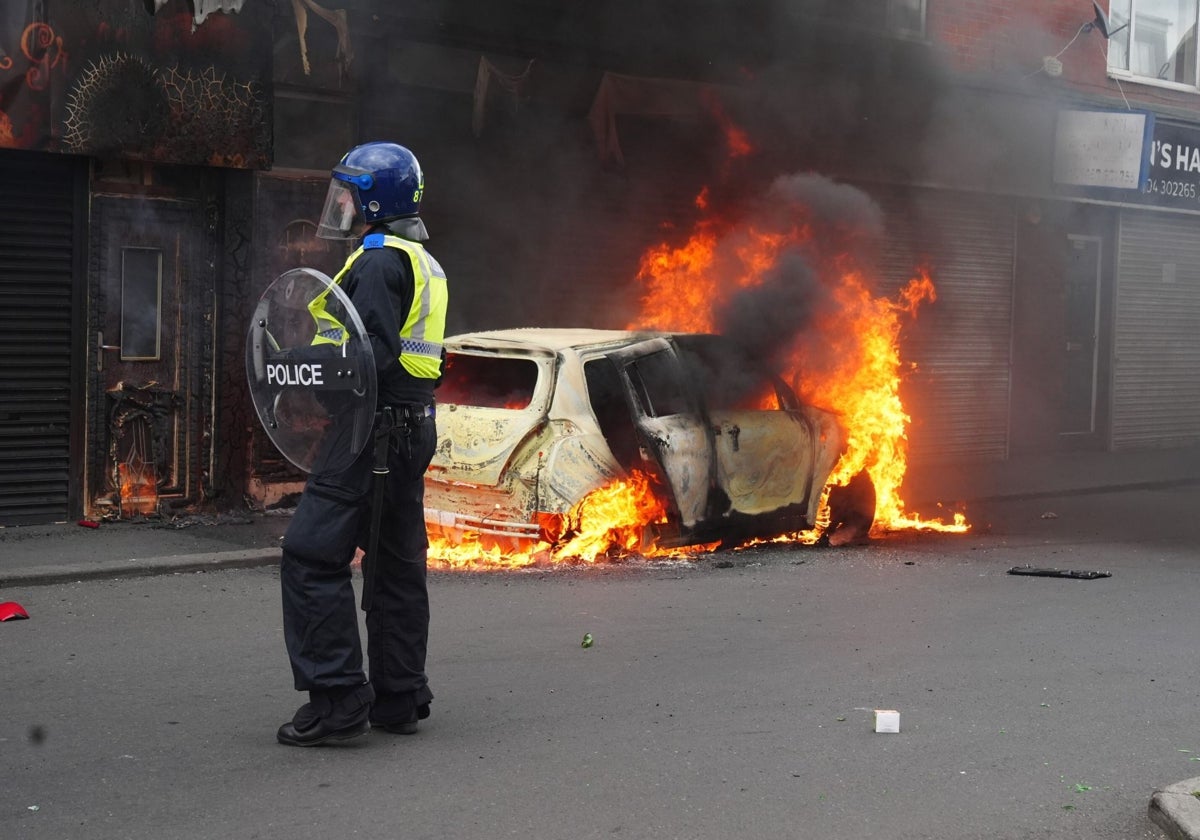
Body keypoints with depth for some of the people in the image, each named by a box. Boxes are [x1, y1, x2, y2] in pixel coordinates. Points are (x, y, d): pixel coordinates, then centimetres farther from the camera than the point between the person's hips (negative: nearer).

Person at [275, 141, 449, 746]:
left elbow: (377, 352, -23)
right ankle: (399, 699, 18)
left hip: (373, 431, -10)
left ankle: (338, 697, -9)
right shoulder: (424, 264, 19)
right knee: (397, 562, 13)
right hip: (414, 428, 10)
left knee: (313, 555, -7)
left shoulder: (380, 261, -12)